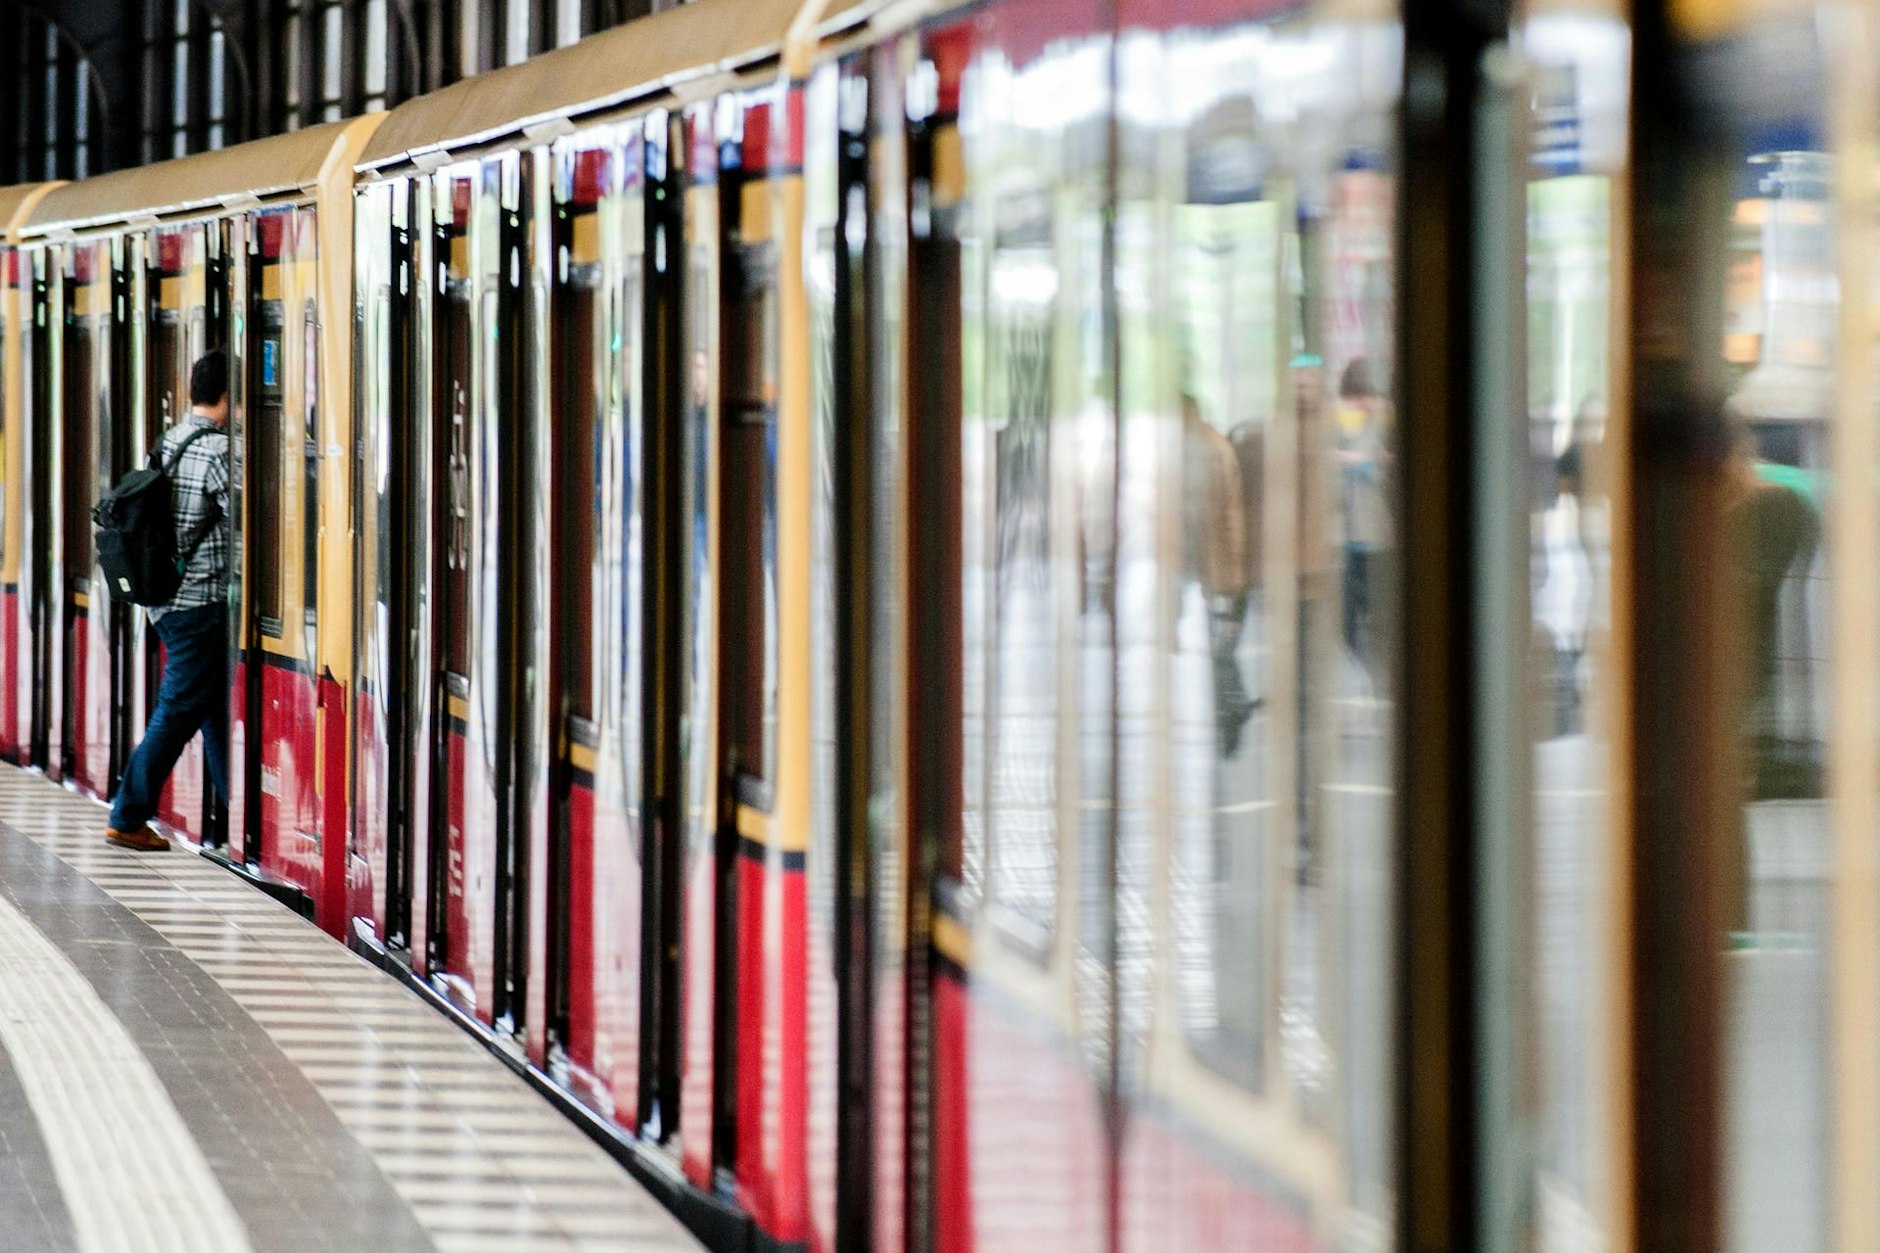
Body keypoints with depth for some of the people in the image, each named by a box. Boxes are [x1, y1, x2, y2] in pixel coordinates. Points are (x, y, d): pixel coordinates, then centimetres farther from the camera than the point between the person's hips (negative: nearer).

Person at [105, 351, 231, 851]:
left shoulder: (169, 441, 9)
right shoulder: (219, 450, -17)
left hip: (167, 598, 9)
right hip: (202, 602, -9)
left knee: (215, 709, 14)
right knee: (178, 712, -2)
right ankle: (128, 819, 1)